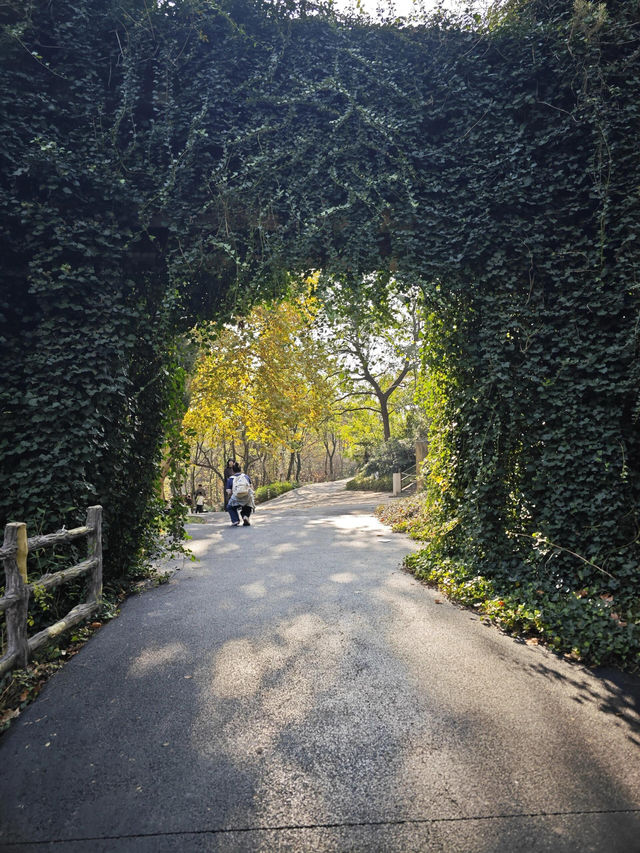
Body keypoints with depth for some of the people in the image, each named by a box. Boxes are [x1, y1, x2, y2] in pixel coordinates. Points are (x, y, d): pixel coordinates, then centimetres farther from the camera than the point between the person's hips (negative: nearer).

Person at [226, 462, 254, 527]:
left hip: (236, 498, -2)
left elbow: (229, 493, 10)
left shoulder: (230, 479, 18)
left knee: (230, 507, 28)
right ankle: (246, 516, 2)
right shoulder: (246, 476, 23)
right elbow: (251, 488, 23)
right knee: (247, 508, 32)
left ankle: (235, 520, 8)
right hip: (248, 496, 2)